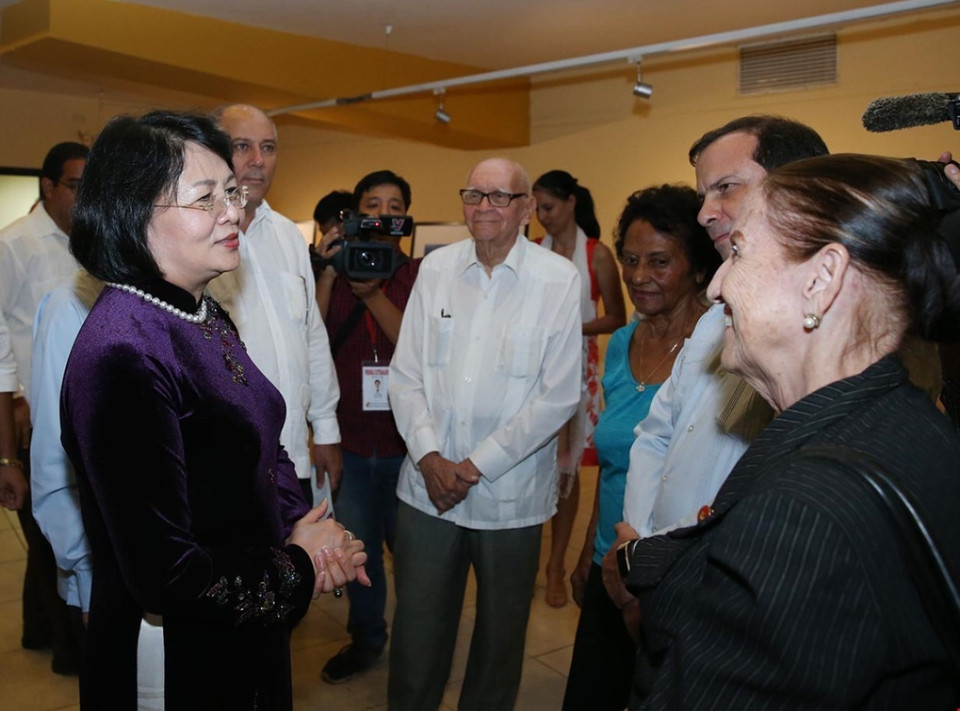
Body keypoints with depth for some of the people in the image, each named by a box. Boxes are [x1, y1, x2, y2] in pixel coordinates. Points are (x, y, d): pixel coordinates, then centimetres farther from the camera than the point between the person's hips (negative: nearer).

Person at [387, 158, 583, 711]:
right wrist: (430, 456, -8)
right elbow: (406, 373, 4)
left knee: (500, 631, 16)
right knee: (417, 629, 12)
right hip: (427, 485, 2)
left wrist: (477, 465, -11)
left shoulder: (559, 279, -7)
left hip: (509, 494, -2)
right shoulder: (436, 268, 3)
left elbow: (559, 396, -10)